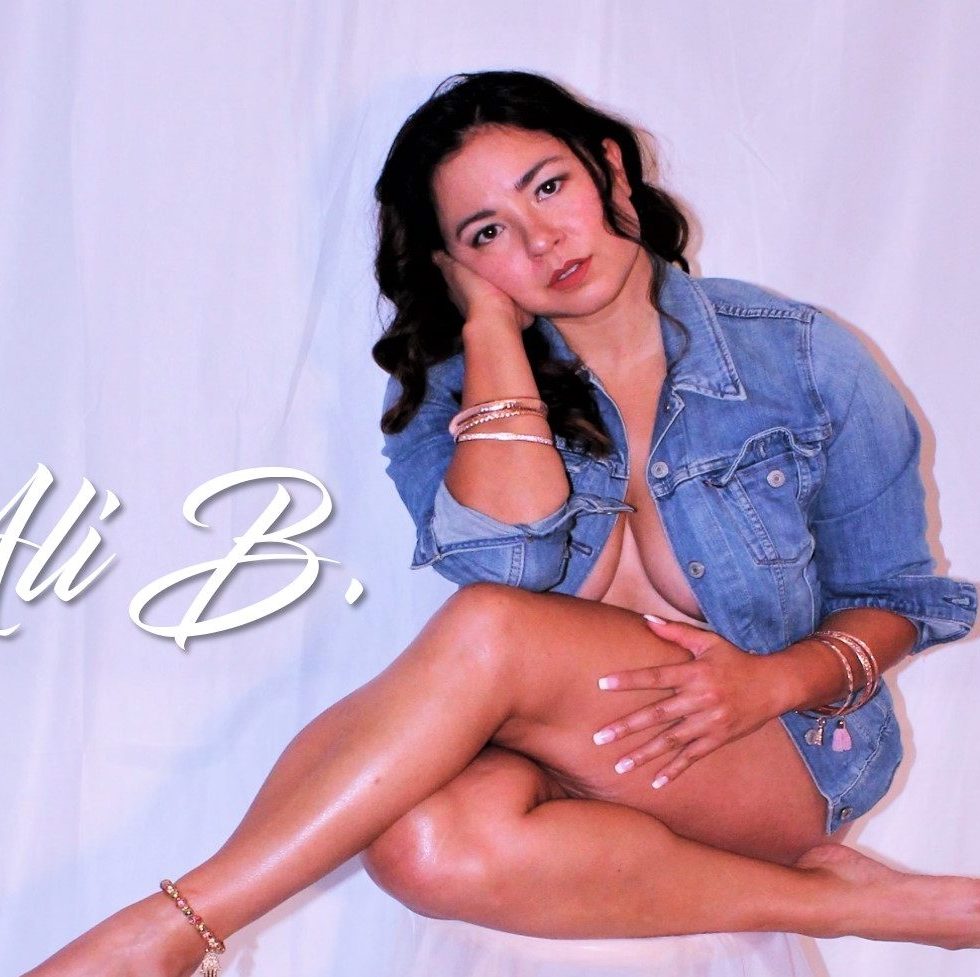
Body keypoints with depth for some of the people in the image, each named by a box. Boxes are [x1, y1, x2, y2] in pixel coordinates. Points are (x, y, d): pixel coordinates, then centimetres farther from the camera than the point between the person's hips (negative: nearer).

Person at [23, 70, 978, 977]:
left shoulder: (801, 360, -2)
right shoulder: (454, 386, 2)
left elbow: (894, 600, 5)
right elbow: (504, 557, -19)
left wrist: (775, 679, -17)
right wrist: (493, 329, -12)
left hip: (786, 749, -2)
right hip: (571, 754, 3)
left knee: (488, 630, -32)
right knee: (425, 843, -36)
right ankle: (837, 901, -20)